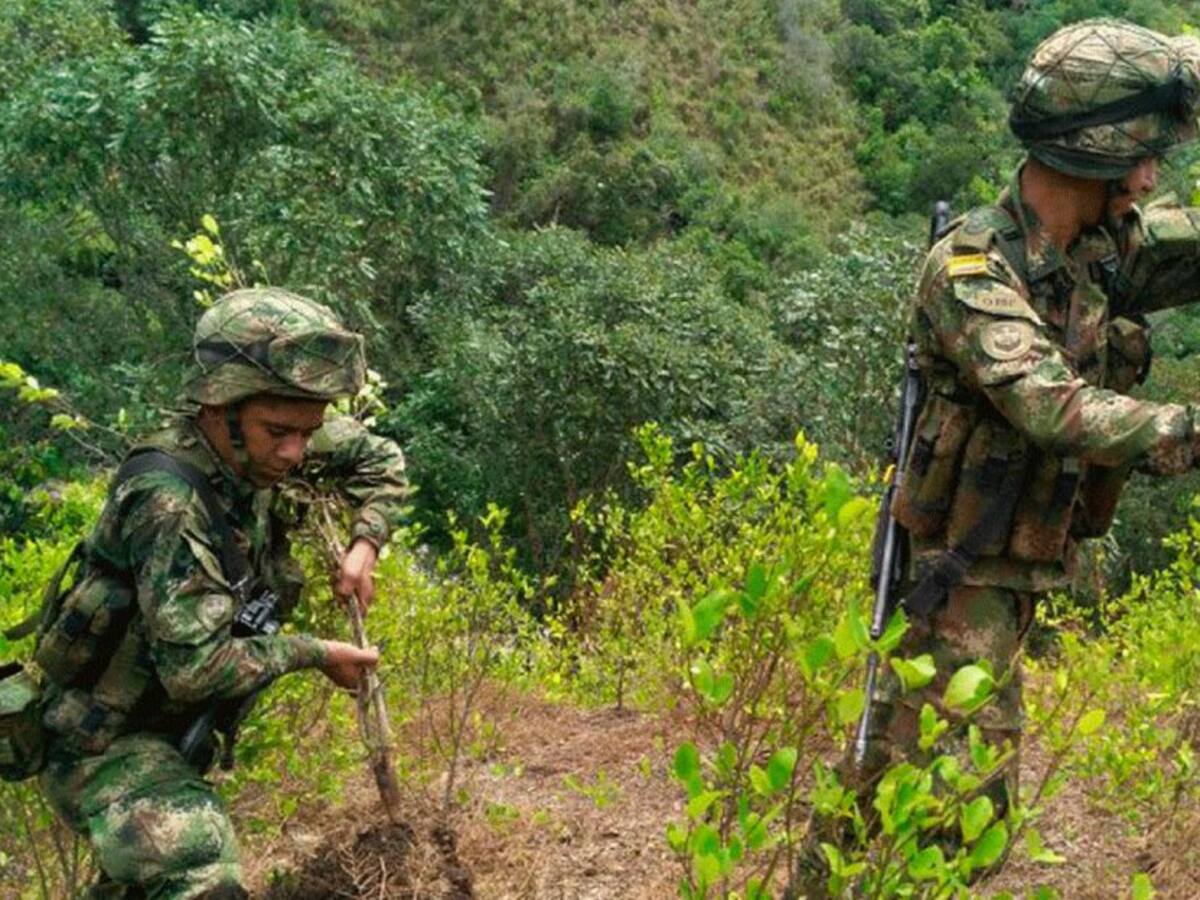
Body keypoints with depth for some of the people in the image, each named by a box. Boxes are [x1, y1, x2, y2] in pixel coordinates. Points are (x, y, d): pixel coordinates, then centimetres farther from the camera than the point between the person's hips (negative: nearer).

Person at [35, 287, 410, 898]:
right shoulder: (167, 502, -30)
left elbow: (379, 458, 11)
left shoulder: (257, 445, -6)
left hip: (172, 727, 9)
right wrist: (316, 655, -18)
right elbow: (196, 669, -31)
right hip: (101, 739, -9)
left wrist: (363, 544, -5)